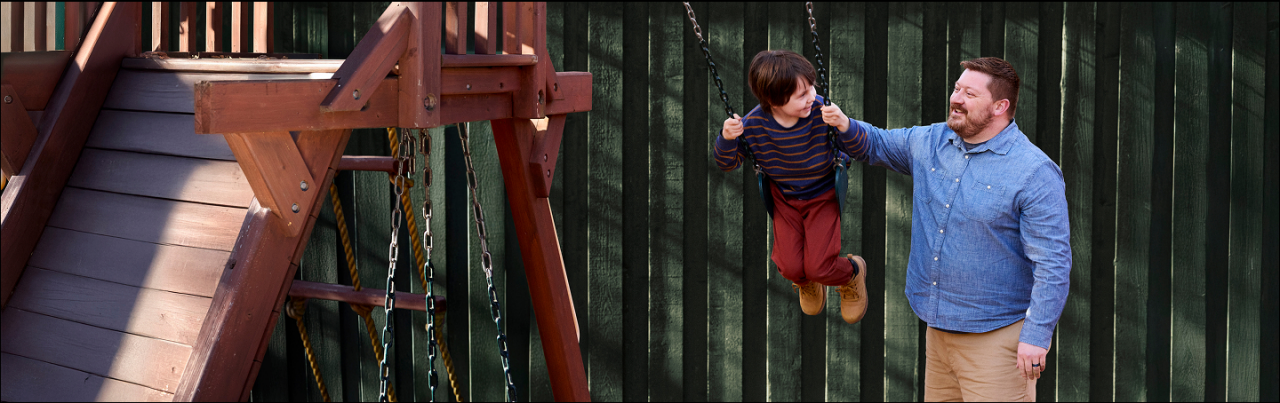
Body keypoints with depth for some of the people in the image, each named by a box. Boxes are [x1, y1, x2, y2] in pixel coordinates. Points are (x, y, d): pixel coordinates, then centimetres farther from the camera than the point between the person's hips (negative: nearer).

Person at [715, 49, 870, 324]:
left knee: (819, 268, -11)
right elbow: (728, 164, -7)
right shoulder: (754, 124, -20)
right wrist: (727, 139, -30)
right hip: (785, 200, 2)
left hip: (823, 197, -2)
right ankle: (805, 281, 34)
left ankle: (853, 271, 27)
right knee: (790, 268, -7)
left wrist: (845, 128, -44)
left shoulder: (821, 112, -25)